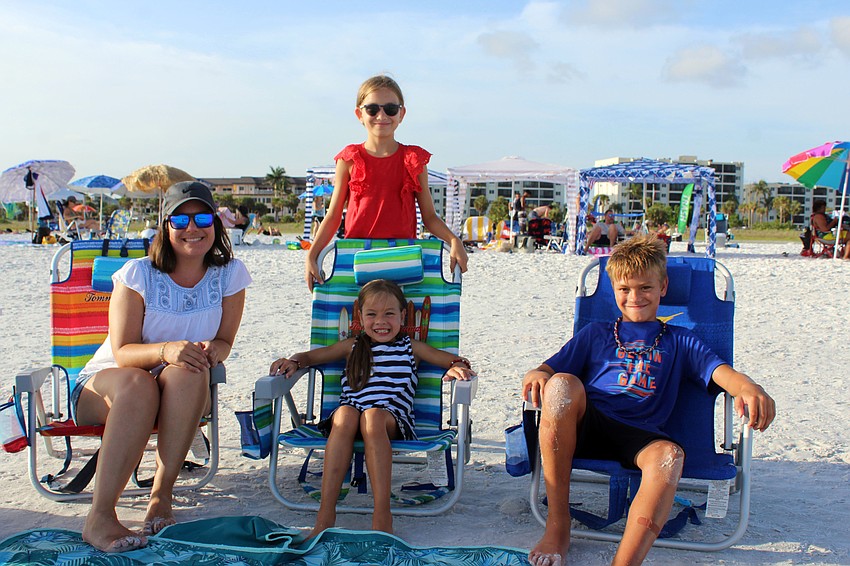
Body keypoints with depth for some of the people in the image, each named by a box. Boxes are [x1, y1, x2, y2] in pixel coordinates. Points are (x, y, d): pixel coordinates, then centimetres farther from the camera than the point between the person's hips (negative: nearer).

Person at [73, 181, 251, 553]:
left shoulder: (229, 274, -5)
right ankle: (100, 517, -37)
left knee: (189, 371, -34)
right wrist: (165, 350, -37)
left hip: (182, 396, 2)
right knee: (137, 383, -38)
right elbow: (123, 353, -16)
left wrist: (212, 350, -27)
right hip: (103, 384, -2)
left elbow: (224, 341, -1)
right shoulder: (138, 274, -12)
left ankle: (161, 496, -29)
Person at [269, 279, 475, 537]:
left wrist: (458, 368, -5)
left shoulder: (410, 347, 22)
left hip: (393, 421, -2)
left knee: (373, 416, -37)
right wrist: (293, 361, 9)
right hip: (349, 419, 2)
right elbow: (311, 356, 31)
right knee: (345, 413, -34)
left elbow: (457, 361, 19)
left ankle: (382, 515, -41)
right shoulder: (353, 346, 26)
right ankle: (325, 514, -37)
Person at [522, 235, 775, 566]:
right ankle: (557, 527, -26)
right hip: (584, 427, 1)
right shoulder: (595, 334, 26)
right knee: (562, 384, -33)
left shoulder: (679, 342, 24)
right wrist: (536, 375, -10)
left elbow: (719, 371, 6)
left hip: (638, 437, 0)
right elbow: (550, 369, 16)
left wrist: (749, 387, -19)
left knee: (669, 455, -35)